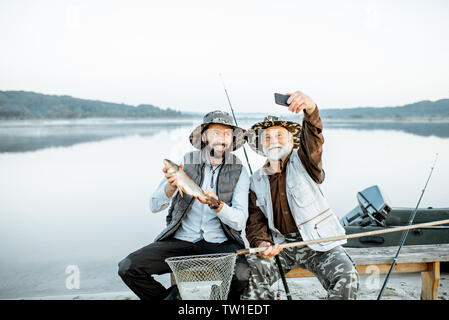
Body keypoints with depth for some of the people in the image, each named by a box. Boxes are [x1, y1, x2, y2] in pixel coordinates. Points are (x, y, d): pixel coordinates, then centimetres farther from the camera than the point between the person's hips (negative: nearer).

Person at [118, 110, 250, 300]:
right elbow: (154, 206, 0)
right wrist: (171, 186, -22)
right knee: (128, 268, -17)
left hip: (220, 243, -1)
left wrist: (216, 204, -26)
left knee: (243, 275, -33)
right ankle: (167, 296, 10)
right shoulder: (186, 162, 5)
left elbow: (240, 221, -6)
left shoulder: (239, 171, 3)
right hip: (181, 240, 2)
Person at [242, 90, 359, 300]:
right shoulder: (256, 181, 10)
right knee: (251, 270, -24)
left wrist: (310, 109, -44)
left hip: (317, 243, -2)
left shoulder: (302, 162, 2)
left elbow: (313, 139, -21)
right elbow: (254, 221, 9)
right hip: (279, 245, 2)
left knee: (346, 276, -25)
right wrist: (262, 244, -15)